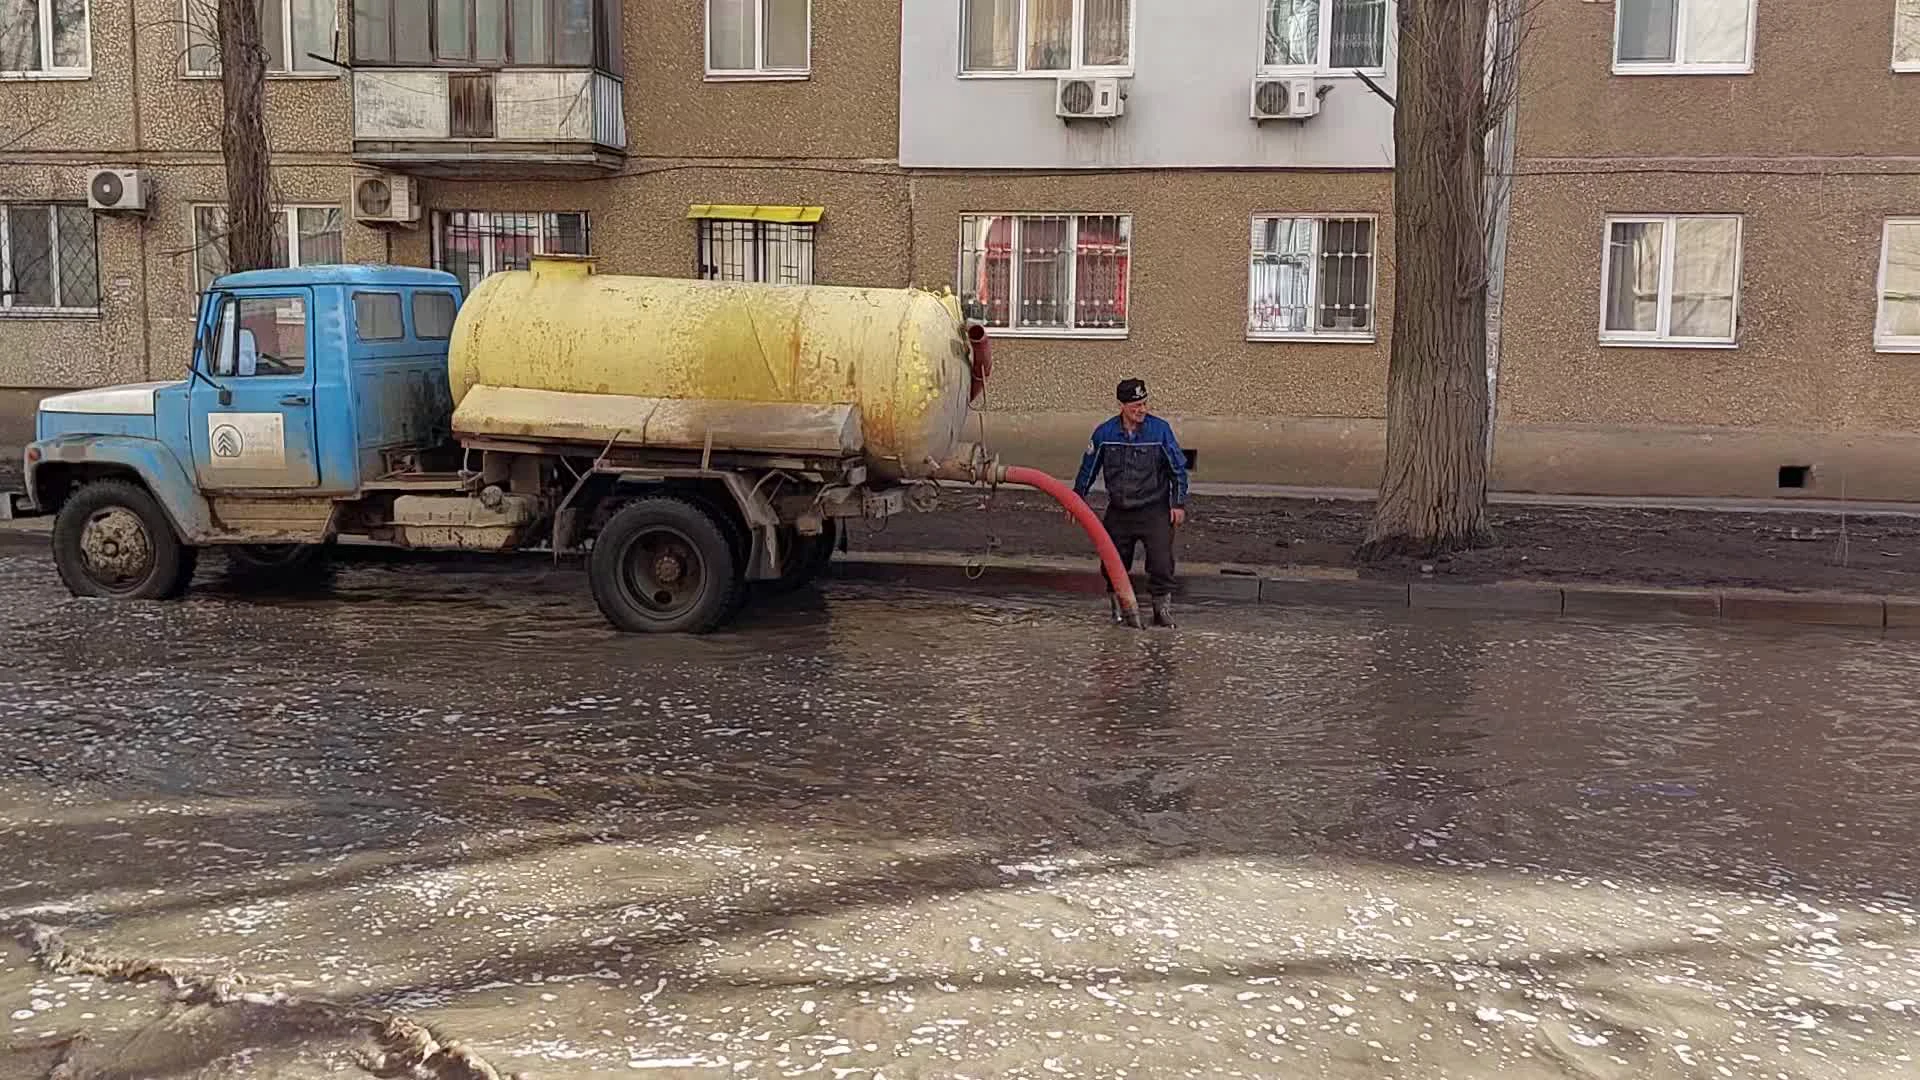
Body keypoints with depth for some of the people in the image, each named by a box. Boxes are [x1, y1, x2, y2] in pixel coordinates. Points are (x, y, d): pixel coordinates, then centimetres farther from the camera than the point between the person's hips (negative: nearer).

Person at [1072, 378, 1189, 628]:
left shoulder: (1160, 429, -8)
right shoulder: (1104, 433, -4)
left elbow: (1178, 468, 0)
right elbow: (1088, 469, 10)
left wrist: (1179, 504, -2)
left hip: (1154, 510, -2)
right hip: (1118, 511, 2)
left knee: (1161, 561, -11)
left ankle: (1163, 608, 2)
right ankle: (1117, 606, 26)